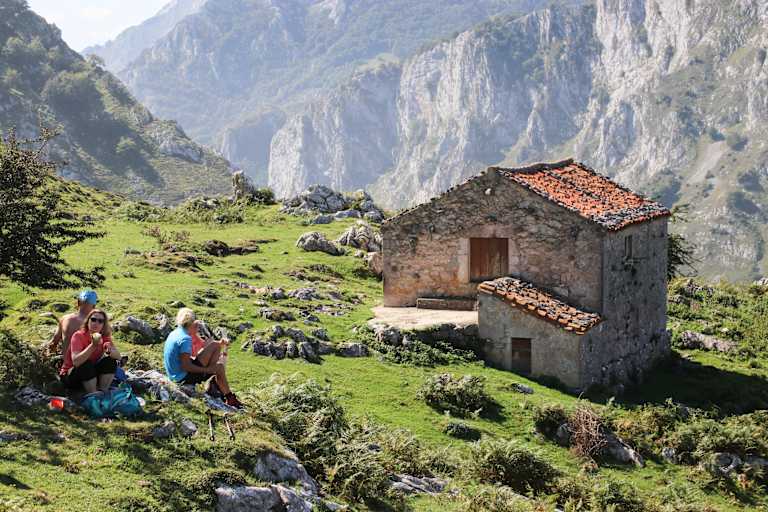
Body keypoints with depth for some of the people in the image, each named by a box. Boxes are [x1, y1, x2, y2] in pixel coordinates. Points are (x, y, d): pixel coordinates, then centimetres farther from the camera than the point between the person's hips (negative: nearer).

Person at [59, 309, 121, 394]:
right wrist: (93, 345, -43)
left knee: (110, 361, -15)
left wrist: (109, 350, -33)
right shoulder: (78, 336, -20)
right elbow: (76, 362, -34)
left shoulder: (104, 337, -3)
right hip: (69, 376, -5)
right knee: (87, 365, -33)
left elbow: (118, 356, -11)